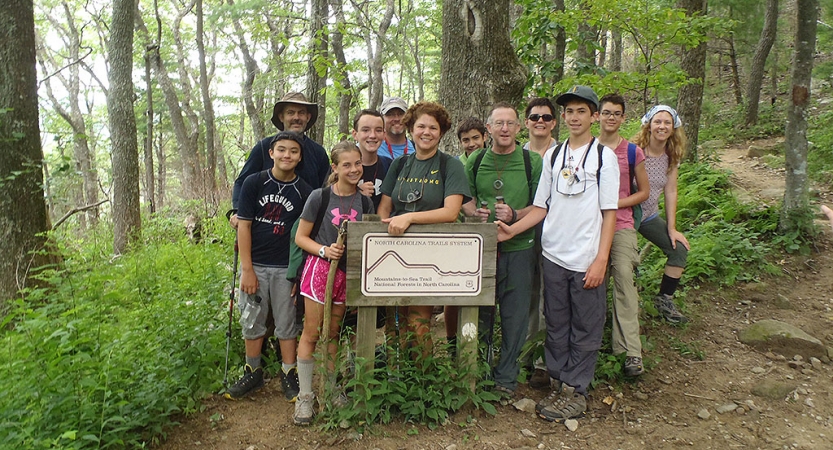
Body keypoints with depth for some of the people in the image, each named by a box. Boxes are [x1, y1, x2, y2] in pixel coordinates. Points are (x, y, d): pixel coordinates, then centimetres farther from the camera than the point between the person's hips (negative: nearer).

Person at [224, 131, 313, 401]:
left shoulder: (304, 191, 0)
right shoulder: (254, 183, -2)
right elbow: (244, 226, -4)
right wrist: (247, 269, -8)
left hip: (286, 268, 0)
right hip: (255, 265, 1)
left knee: (286, 325, 8)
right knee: (252, 323, 10)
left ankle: (290, 376, 21)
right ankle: (253, 374, 27)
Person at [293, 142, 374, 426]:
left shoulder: (364, 200, 5)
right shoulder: (320, 197, -7)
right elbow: (300, 237, -3)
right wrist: (324, 250, -19)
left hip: (348, 271, 4)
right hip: (320, 267, -4)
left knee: (333, 332, 14)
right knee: (311, 333, -1)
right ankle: (304, 396, 10)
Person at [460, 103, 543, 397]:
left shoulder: (532, 162, 0)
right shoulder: (476, 160, 8)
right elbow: (464, 199, 12)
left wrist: (515, 215, -18)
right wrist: (474, 211, -10)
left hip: (518, 248, -1)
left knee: (515, 315, 6)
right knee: (479, 311, 10)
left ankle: (506, 377, 23)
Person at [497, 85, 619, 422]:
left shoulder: (604, 156, 0)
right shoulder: (553, 156, 11)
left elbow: (610, 212, -3)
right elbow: (542, 207, 12)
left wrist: (601, 259, -10)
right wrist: (512, 230, -3)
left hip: (587, 260, -4)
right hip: (553, 255, 4)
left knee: (585, 329, 4)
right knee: (556, 326, 11)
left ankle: (575, 392, 16)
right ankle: (558, 385, 23)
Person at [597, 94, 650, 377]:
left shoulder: (633, 152, 5)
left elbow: (644, 191, 9)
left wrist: (616, 203, -6)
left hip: (621, 224, -2)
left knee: (624, 278, -11)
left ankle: (632, 351, -10)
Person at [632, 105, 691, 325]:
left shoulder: (672, 157, 1)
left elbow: (671, 192, 3)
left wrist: (672, 228, 1)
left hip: (649, 217, 6)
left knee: (679, 249, 1)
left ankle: (664, 299, 16)